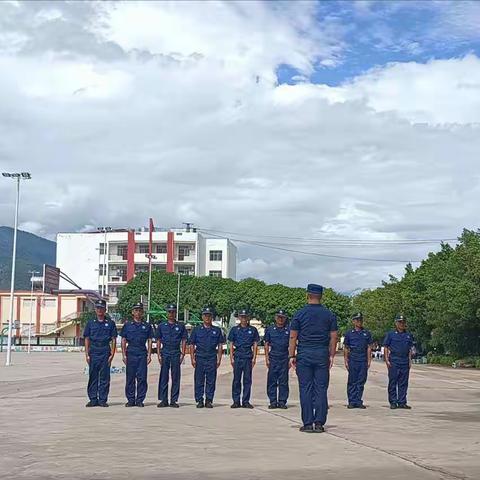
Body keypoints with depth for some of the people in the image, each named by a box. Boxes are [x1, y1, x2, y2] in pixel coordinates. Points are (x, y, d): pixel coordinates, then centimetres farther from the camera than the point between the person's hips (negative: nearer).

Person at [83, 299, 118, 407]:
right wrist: (87, 354, 0)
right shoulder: (90, 323, 8)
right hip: (93, 352, 1)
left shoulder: (110, 323, 6)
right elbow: (87, 339, 8)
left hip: (105, 352, -1)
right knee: (93, 377, 3)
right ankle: (93, 399, 9)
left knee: (105, 377, 0)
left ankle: (103, 400, 6)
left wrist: (112, 354, -4)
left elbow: (113, 340, 5)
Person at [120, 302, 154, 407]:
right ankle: (130, 400, 8)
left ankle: (140, 400, 4)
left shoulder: (147, 326, 10)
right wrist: (124, 355, 1)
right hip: (131, 353, 0)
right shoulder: (127, 325, 9)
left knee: (142, 378, -2)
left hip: (142, 354, 0)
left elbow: (149, 341, 10)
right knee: (130, 378, 2)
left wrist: (149, 355, 1)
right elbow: (123, 341, 8)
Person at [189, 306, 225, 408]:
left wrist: (219, 359, 1)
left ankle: (209, 400, 9)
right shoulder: (196, 330, 7)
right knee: (199, 381, 0)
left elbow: (220, 346, 9)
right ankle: (199, 401, 7)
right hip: (200, 358, 0)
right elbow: (192, 345, 7)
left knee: (211, 381, 2)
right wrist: (192, 359, -1)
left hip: (212, 359, 0)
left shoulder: (217, 330, 9)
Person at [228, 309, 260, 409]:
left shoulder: (253, 330, 7)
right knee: (236, 379, 1)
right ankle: (236, 401, 7)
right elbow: (231, 344, 7)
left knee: (247, 379, 1)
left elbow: (255, 344, 8)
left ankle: (246, 401, 7)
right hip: (238, 356, 0)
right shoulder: (234, 329, 7)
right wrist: (231, 358, 0)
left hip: (248, 357, 0)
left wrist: (254, 358, 0)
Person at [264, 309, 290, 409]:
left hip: (284, 358, 0)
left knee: (283, 381, 2)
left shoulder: (289, 329, 6)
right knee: (272, 381, 1)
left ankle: (282, 401, 9)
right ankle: (273, 401, 7)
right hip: (273, 358, 0)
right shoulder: (270, 329, 7)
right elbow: (266, 344, 8)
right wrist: (267, 358, 1)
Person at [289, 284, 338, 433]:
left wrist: (292, 356, 3)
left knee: (305, 389, 1)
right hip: (322, 354, 1)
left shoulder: (299, 314, 0)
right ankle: (319, 423, 1)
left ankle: (307, 423, 0)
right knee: (321, 389, 3)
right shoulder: (329, 314, 5)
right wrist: (331, 356, 10)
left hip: (304, 354, -1)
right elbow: (334, 337, 4)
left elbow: (293, 337, -1)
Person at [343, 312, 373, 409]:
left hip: (363, 361, 1)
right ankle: (352, 402, 5)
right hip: (352, 360, -1)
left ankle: (359, 402, 8)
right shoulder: (349, 333, 6)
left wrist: (369, 361, 3)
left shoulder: (367, 333, 10)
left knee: (361, 382, 3)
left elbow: (369, 348, 10)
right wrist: (346, 361, 1)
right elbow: (346, 348, 7)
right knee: (352, 382, 0)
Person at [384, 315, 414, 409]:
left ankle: (402, 402, 12)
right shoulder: (391, 334, 2)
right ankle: (393, 402, 5)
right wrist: (387, 360, -6)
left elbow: (410, 349, 17)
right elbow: (386, 347, 1)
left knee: (403, 383, 6)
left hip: (405, 362, 4)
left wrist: (410, 360, 10)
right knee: (393, 383, 0)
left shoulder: (408, 335, 13)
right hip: (393, 362, -4)